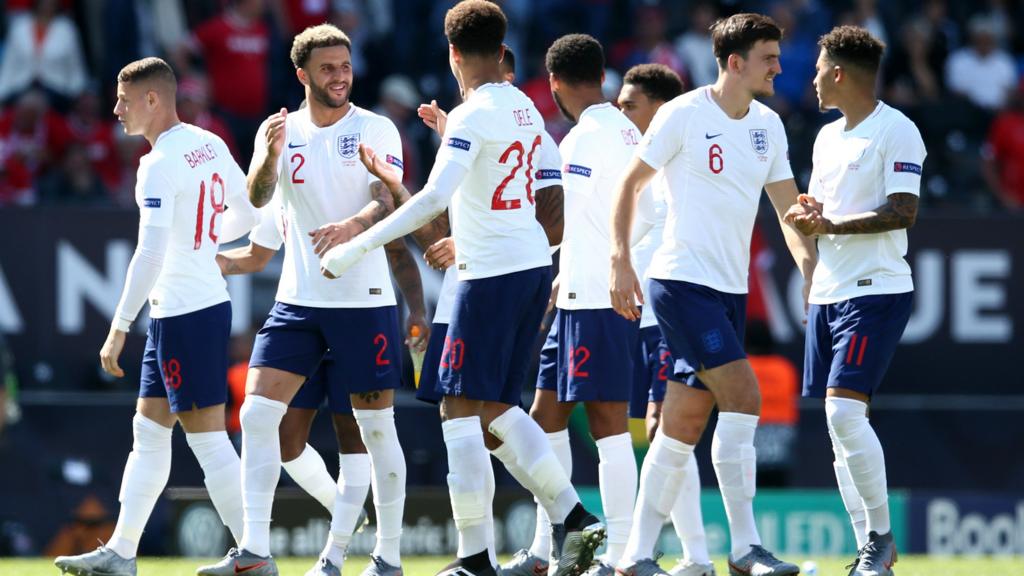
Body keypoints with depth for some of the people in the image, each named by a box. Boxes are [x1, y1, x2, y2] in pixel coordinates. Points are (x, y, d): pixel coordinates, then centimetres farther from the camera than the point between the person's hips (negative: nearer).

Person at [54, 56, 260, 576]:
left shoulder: (159, 165, -18)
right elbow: (248, 211, 19)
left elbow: (150, 255, -24)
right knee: (148, 431, 13)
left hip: (183, 314, -10)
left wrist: (118, 329, -21)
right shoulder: (210, 145, 8)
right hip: (207, 298, 10)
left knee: (206, 436, -6)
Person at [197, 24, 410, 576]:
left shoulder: (376, 129, -2)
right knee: (257, 414, -7)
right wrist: (270, 153, -30)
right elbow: (258, 197, -9)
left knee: (377, 428, 0)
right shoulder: (281, 131, 5)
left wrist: (352, 226, -35)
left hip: (365, 299, -3)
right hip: (297, 299, 3)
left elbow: (386, 201, -14)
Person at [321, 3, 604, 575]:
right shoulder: (525, 109, 11)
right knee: (498, 407, 16)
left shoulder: (472, 116, -14)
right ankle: (572, 517, 5)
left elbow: (434, 198, -24)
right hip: (534, 265, 8)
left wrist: (358, 246, -21)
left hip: (492, 272, -8)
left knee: (461, 410, -3)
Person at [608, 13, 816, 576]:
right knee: (742, 395, -18)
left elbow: (788, 208, 14)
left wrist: (810, 265, -1)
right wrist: (621, 261, -10)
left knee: (683, 424, 7)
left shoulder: (768, 126, 10)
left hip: (730, 289, 7)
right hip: (681, 279, -7)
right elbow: (630, 182, -3)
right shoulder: (684, 115, -9)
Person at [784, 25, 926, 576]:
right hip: (826, 294, 9)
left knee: (844, 410, -19)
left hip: (876, 292, -9)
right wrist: (806, 212, 1)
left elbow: (902, 211, -17)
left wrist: (830, 224, -18)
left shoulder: (896, 131, -9)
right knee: (837, 422, 4)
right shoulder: (827, 137, 18)